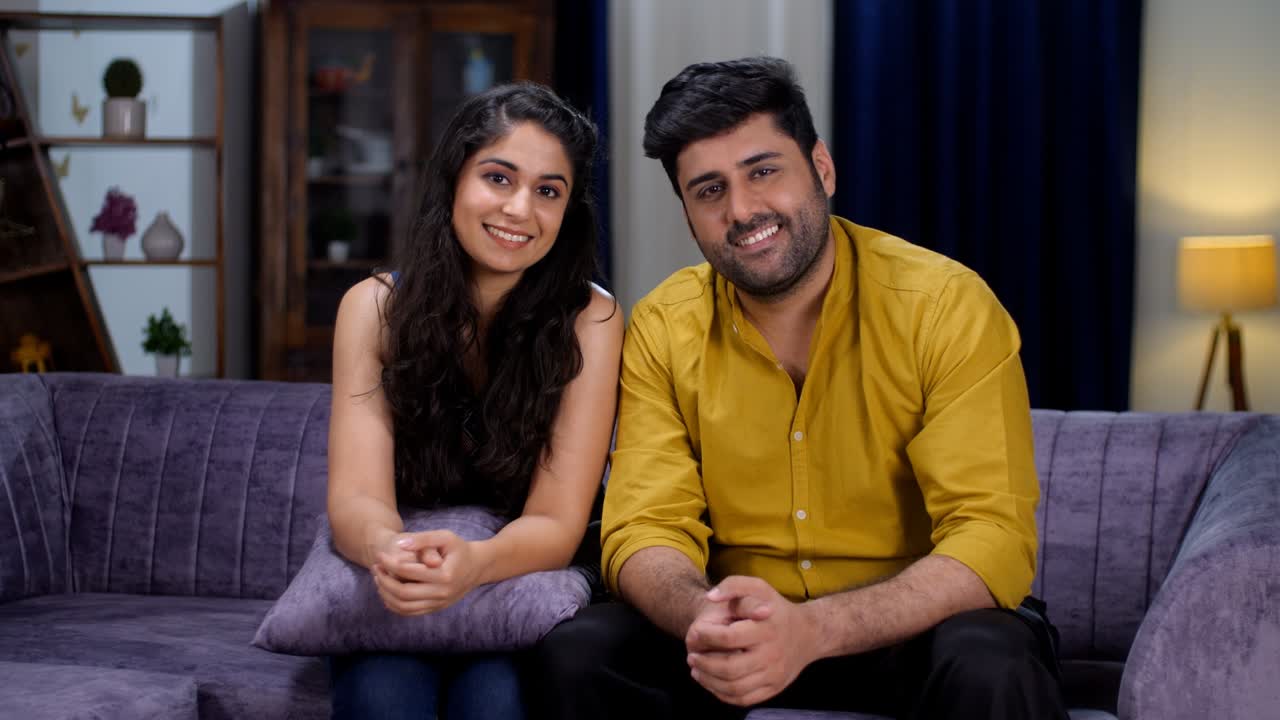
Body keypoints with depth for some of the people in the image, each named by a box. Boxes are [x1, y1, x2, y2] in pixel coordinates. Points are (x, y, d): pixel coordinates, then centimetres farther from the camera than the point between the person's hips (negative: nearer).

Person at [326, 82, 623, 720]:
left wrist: (472, 563, -41)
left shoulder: (589, 320, -13)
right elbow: (356, 495, -18)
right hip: (393, 599, 1)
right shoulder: (375, 306, -8)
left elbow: (556, 523, -18)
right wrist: (388, 549, -42)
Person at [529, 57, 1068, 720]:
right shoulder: (661, 330, -5)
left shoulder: (948, 308, -16)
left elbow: (994, 541, -22)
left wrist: (813, 629, -38)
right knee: (578, 653, -21)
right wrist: (703, 615, -34)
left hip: (914, 628, -3)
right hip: (748, 628, 3)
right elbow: (646, 530, -9)